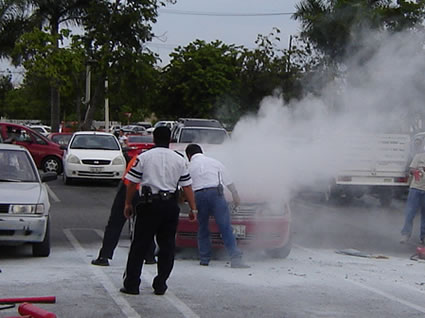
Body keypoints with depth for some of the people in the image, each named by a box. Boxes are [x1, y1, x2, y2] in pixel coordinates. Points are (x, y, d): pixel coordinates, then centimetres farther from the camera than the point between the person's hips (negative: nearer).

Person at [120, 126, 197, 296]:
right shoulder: (180, 160, 6)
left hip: (149, 204, -2)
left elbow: (132, 183, 1)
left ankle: (131, 284, 3)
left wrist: (128, 204, 10)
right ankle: (160, 285, 9)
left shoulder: (144, 157, 1)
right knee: (167, 245, 9)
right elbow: (187, 186, 5)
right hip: (170, 205, 2)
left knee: (139, 245, 4)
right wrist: (193, 208, 10)